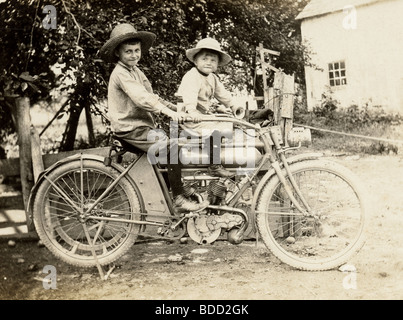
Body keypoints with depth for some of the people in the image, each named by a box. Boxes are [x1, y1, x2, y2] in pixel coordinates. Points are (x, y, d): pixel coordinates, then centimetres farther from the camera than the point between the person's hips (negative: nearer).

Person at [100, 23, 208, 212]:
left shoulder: (136, 72, 18)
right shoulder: (121, 73, -13)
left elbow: (150, 96, 17)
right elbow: (140, 97, -27)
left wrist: (171, 107, 4)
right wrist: (166, 111, -35)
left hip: (143, 124, 10)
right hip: (131, 129, -10)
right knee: (171, 147, -22)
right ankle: (178, 200, -20)